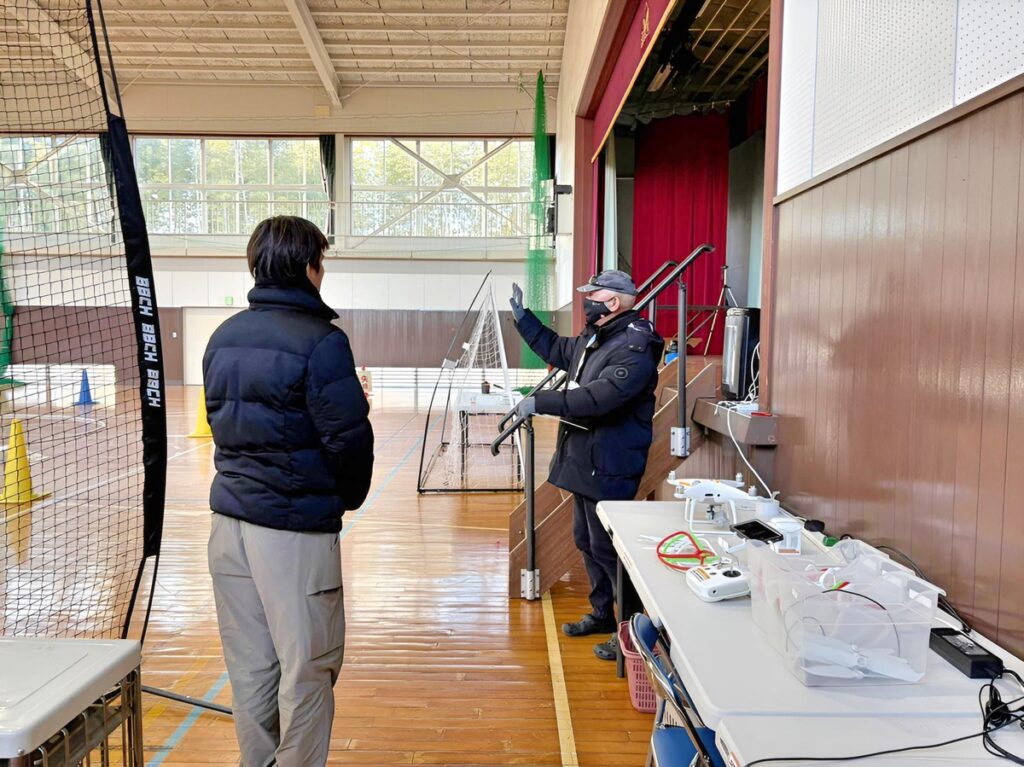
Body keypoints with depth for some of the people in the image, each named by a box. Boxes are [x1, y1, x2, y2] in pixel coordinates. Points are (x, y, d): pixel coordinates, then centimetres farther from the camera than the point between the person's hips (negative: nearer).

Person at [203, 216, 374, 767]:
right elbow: (348, 437, -16)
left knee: (249, 665, 17)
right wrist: (348, 497, 2)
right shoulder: (320, 339, -14)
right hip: (296, 526, -7)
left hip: (230, 516, 7)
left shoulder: (224, 337, 8)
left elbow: (221, 420, 15)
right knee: (307, 666, 7)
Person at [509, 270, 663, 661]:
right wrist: (523, 317, 23)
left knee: (607, 547, -4)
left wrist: (541, 402, -27)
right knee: (586, 541, 19)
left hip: (609, 466, -10)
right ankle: (602, 613, 35)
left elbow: (598, 397, -31)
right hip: (584, 460, 10)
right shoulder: (593, 337, 11)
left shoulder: (635, 349, -20)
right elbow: (557, 350, 29)